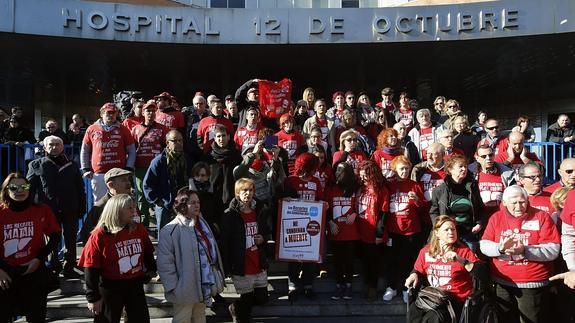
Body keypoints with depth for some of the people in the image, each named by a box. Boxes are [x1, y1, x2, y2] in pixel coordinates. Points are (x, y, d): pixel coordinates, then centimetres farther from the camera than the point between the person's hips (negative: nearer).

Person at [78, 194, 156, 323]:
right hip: (110, 288, -4)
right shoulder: (99, 235, -16)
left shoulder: (139, 229, -2)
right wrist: (93, 297, -12)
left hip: (135, 285, 4)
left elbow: (148, 253, 15)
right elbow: (91, 268, -13)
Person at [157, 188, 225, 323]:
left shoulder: (202, 224, 8)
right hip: (185, 289, -7)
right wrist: (172, 287, -18)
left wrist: (216, 279, 13)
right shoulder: (171, 230, -18)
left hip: (204, 287, 8)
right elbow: (165, 262, -19)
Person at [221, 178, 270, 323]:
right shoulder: (230, 214, -11)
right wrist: (226, 268, -13)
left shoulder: (258, 211, 7)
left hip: (259, 265, 6)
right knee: (247, 299, 6)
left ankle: (237, 307, 38)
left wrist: (263, 238, -3)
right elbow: (224, 242, -11)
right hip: (241, 267, -5)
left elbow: (267, 232, 21)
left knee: (262, 298, 12)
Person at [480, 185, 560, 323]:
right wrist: (500, 248, -21)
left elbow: (553, 250, -11)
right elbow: (484, 245, -1)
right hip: (502, 284, 3)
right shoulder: (496, 218, 5)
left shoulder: (541, 217, -3)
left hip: (533, 285, -2)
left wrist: (525, 250, -25)